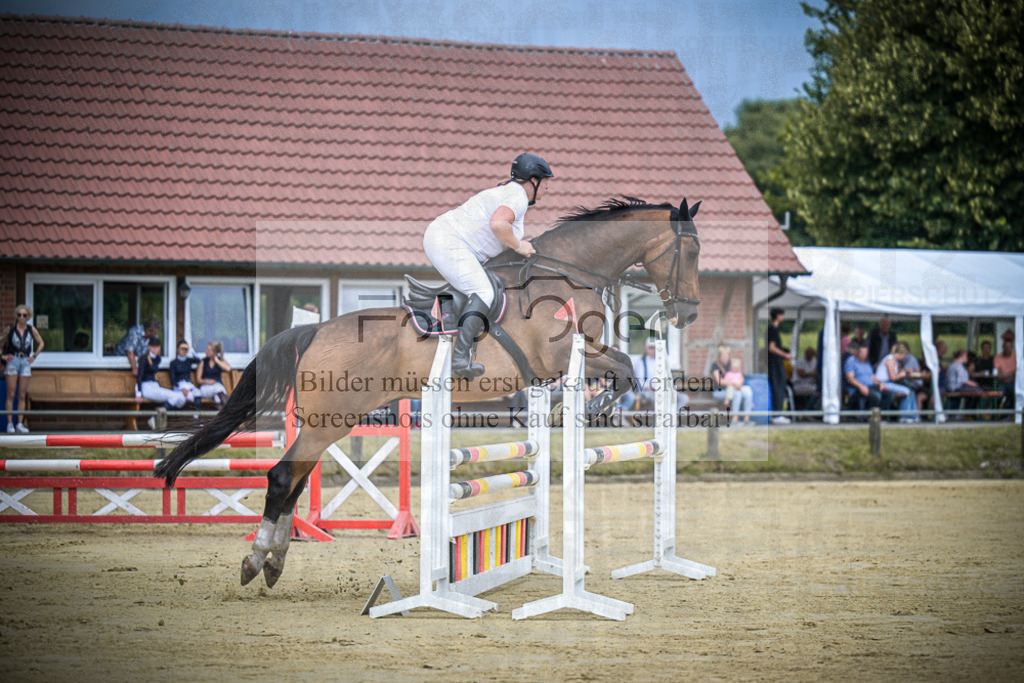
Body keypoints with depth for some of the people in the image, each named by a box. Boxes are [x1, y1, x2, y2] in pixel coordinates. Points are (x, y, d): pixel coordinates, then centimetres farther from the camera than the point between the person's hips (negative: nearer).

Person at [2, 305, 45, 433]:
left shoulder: (32, 330, 4)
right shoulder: (11, 329, -1)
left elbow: (41, 343, 17)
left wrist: (34, 356, 10)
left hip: (25, 362, 2)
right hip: (13, 361, -2)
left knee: (22, 396, 3)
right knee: (11, 395, -4)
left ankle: (20, 424, 6)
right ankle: (10, 424, -3)